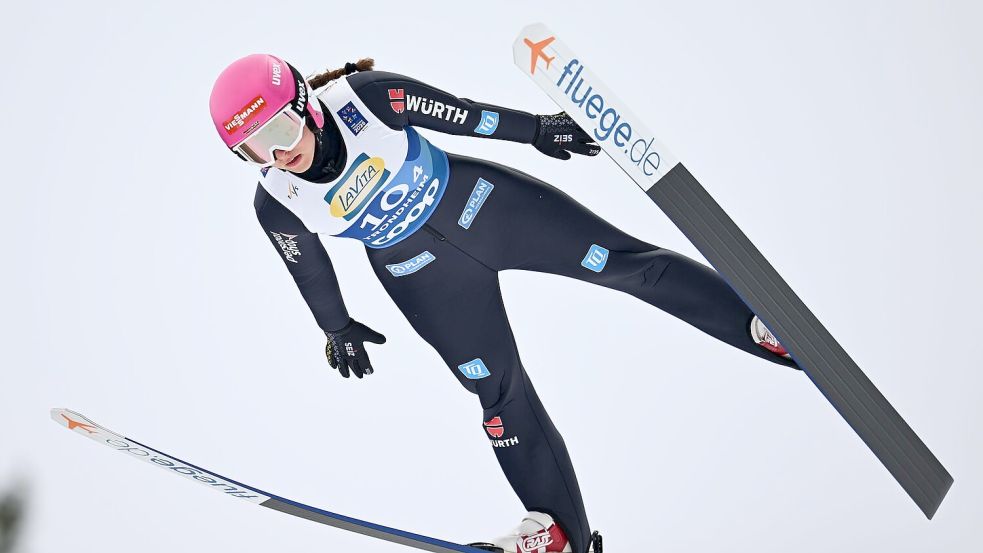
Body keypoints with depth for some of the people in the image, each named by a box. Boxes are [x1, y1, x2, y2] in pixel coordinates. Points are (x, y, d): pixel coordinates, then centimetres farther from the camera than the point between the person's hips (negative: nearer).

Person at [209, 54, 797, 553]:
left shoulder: (365, 95, -25)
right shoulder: (278, 204, -18)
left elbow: (459, 113, -12)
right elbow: (309, 268, 2)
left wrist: (535, 128, -4)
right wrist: (339, 329, 15)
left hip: (476, 201, -1)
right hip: (423, 275, 1)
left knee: (625, 260, -3)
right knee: (500, 390, 4)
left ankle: (763, 326, 10)